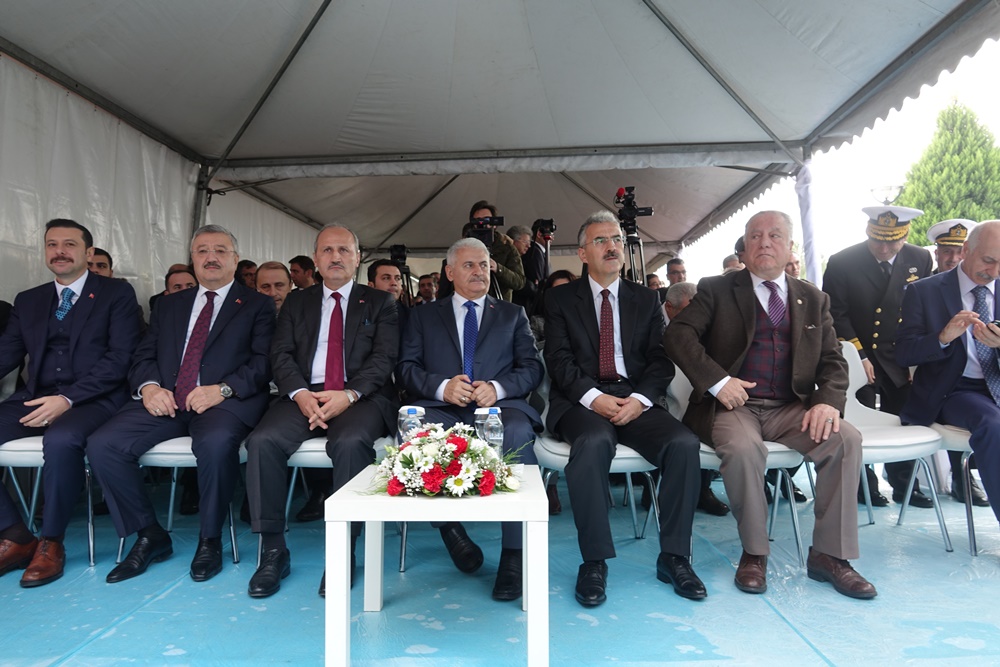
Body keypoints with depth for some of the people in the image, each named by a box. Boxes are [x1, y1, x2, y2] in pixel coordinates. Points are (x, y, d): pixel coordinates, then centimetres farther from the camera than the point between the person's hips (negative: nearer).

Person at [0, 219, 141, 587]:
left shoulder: (117, 294, 3)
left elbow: (120, 358, -7)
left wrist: (68, 399, -18)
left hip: (93, 400, -5)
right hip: (35, 398, 5)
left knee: (61, 439, -35)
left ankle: (51, 542, -13)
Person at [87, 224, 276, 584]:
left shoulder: (257, 305, 9)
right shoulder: (169, 305, 24)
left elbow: (263, 363, -3)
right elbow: (144, 356, 16)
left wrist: (222, 389, -19)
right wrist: (149, 386, -6)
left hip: (224, 402, -4)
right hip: (165, 399, 5)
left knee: (216, 443, -36)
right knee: (102, 444, -18)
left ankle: (210, 539, -11)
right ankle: (150, 535, 1)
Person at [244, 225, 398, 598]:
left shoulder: (380, 302, 13)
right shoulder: (296, 302, 20)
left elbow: (383, 358, 0)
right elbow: (281, 355, 8)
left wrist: (349, 394, -18)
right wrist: (300, 393, -13)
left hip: (360, 397, -2)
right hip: (304, 395, 3)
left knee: (350, 443, -34)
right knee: (263, 440, -26)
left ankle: (344, 552, -20)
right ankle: (273, 551, -11)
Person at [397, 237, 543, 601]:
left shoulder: (513, 314, 23)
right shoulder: (424, 316, 23)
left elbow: (532, 367, 10)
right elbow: (407, 367, 10)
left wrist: (498, 388, -11)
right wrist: (442, 386, -12)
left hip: (499, 406, 0)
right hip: (442, 408, 1)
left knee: (519, 434, -35)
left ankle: (514, 555, -25)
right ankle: (449, 527, -12)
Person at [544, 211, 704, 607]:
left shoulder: (646, 299, 17)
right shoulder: (560, 298, 10)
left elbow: (660, 360, 8)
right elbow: (558, 359, -1)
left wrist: (640, 399, -12)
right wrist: (594, 397, -17)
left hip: (635, 400, 3)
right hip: (581, 400, -2)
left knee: (684, 443, -25)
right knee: (593, 443, -36)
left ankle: (674, 557, -8)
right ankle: (594, 562, -21)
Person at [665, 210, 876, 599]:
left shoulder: (814, 301, 16)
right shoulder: (717, 290, 5)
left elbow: (833, 361, 12)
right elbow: (677, 334, -8)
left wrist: (827, 401, -10)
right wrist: (717, 381, -20)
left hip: (790, 408, 4)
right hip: (732, 405, -3)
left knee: (845, 438, -22)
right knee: (743, 447, -33)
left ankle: (829, 554, -7)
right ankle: (754, 552, -10)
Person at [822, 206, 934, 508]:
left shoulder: (920, 260, 1)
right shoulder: (842, 263, -10)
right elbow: (836, 315, -9)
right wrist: (859, 356, -13)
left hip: (901, 360, 3)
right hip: (857, 357, -3)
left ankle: (904, 486, 24)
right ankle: (864, 487, 16)